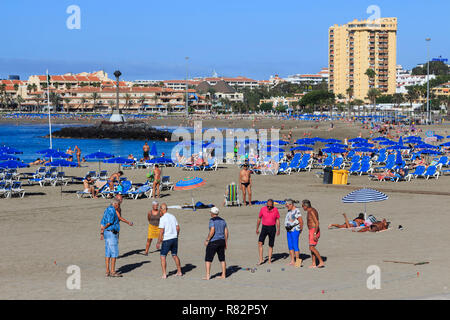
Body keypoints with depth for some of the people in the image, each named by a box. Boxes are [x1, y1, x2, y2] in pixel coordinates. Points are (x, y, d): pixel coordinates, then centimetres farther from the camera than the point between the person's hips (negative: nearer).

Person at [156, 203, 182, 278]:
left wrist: (158, 242, -12)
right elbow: (178, 228, 10)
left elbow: (161, 231, -17)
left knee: (163, 256, 1)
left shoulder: (162, 219, -13)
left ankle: (164, 274, -5)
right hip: (174, 238, 7)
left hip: (166, 240, -6)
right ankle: (179, 271, 25)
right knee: (175, 255, 19)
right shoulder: (172, 216, 7)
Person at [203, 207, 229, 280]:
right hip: (221, 241, 7)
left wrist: (207, 240, -12)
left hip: (213, 242, -7)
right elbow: (226, 233, 10)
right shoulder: (222, 220, 10)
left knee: (208, 259, -1)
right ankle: (223, 275, 15)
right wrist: (226, 243, 15)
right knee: (222, 259, 14)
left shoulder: (212, 220, -10)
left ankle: (207, 276, -8)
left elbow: (212, 231, -20)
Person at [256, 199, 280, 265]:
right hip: (264, 227, 0)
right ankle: (260, 259, -12)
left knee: (271, 245, 4)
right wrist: (257, 229, 7)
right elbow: (259, 219, 6)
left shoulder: (275, 210, -5)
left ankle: (269, 260, 14)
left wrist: (278, 229, -4)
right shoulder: (263, 209, -5)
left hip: (272, 228, 0)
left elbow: (277, 220, 4)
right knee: (260, 242, -15)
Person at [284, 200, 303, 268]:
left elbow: (301, 221, -16)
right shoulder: (289, 211, 14)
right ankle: (292, 261, 12)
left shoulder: (296, 211, -15)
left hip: (295, 230, -9)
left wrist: (301, 229, -4)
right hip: (289, 231, 9)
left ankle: (297, 261, -3)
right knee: (290, 246, 8)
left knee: (295, 246, -8)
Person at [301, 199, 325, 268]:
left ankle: (321, 262, -14)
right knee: (311, 248, 11)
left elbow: (317, 223, -24)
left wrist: (315, 234, -26)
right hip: (312, 232, 10)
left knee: (312, 248, -14)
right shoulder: (310, 211, 15)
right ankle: (313, 264, 12)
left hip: (314, 231, -10)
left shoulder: (312, 211, -17)